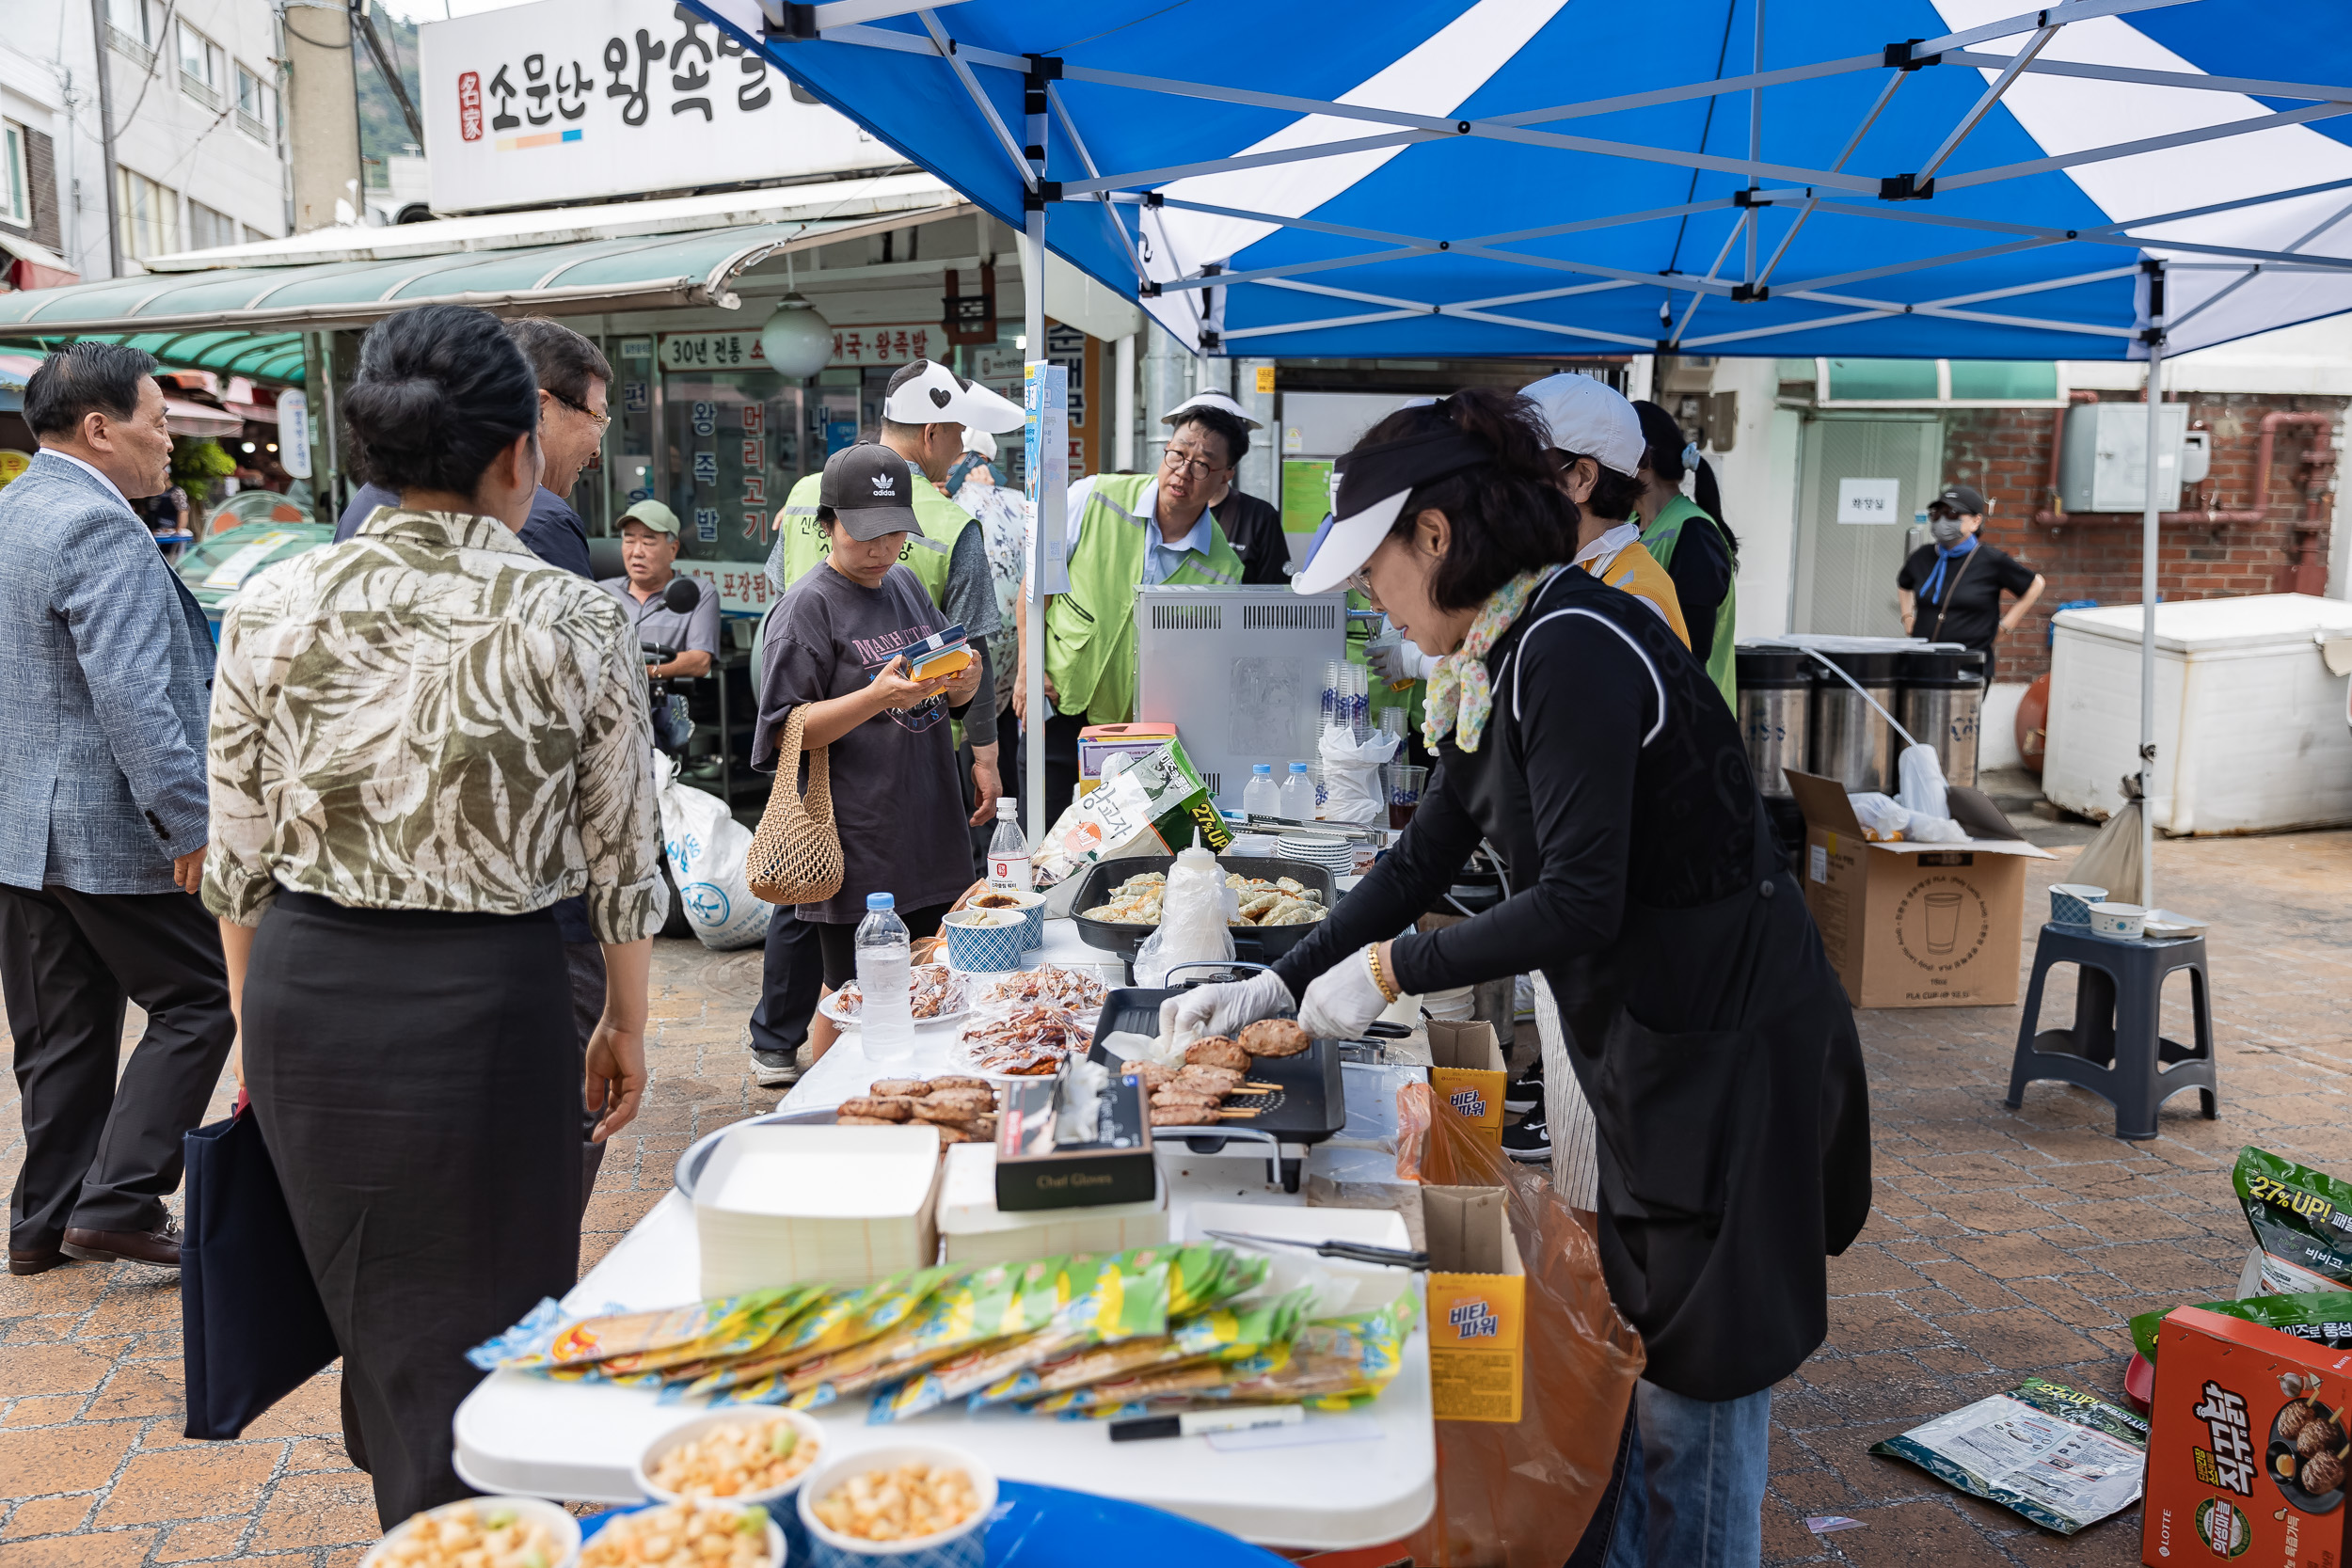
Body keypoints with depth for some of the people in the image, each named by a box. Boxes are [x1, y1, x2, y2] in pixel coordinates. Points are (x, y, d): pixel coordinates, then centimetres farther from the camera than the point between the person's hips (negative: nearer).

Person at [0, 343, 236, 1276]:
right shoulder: (100, 528, -17)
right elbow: (131, 697, -25)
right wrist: (190, 825, -23)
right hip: (110, 825, -10)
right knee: (198, 1002, 1)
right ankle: (118, 1204, 0)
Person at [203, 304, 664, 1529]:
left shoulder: (271, 609, -3)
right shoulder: (576, 622, -10)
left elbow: (238, 863, 3)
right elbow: (621, 863, -4)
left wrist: (257, 1024, 16)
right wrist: (625, 1027, 10)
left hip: (303, 994, 4)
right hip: (486, 1001, -4)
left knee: (372, 1310, 24)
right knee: (478, 1334, 12)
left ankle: (408, 1495, 46)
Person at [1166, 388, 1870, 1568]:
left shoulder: (1571, 647, -23)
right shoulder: (1501, 662, 7)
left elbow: (1578, 901, -27)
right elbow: (1423, 859, 13)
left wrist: (1387, 970, -17)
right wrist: (1277, 986, 10)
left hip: (1727, 1047, -9)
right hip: (1640, 1037, 9)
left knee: (1701, 1379, 6)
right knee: (1632, 1348, 20)